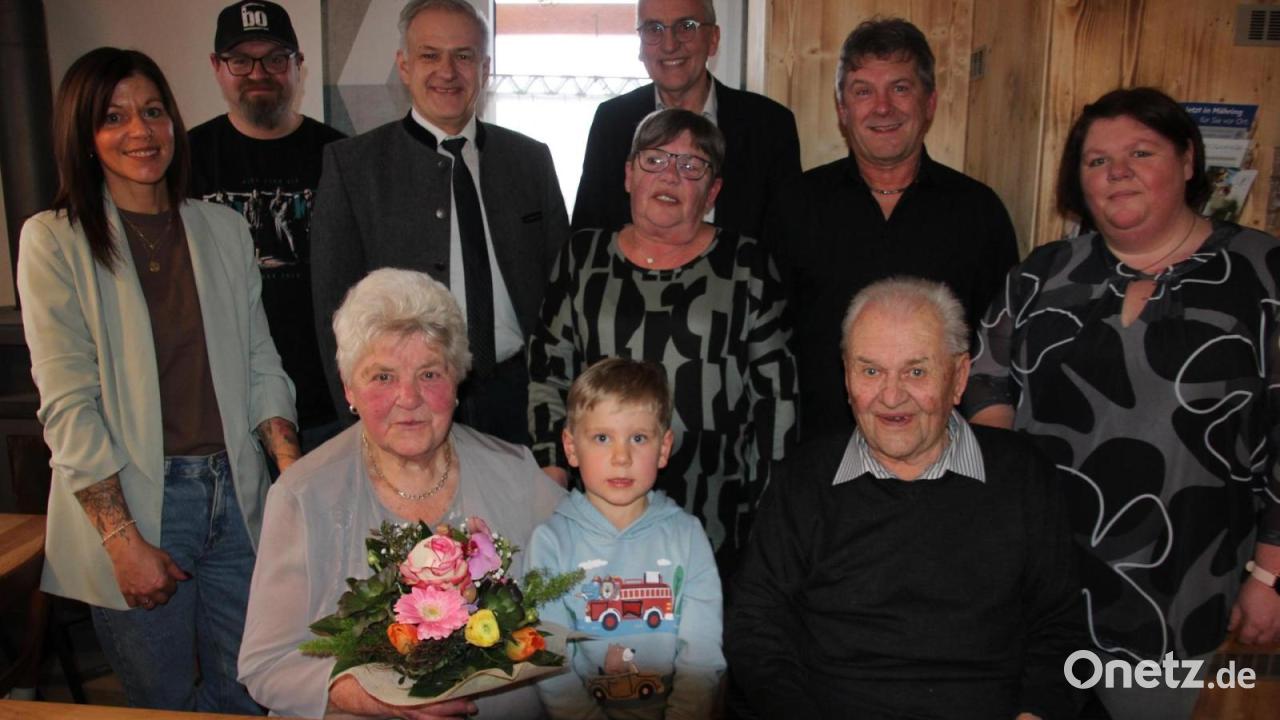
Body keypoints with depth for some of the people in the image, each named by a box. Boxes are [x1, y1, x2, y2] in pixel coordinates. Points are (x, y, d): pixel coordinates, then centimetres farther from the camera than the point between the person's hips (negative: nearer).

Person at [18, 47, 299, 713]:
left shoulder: (223, 230, 8)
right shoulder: (54, 241, -4)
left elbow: (260, 365, 8)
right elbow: (67, 405, -9)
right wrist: (124, 539, -14)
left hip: (235, 495, 4)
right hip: (131, 502, -3)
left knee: (243, 692, 11)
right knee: (162, 700, 10)